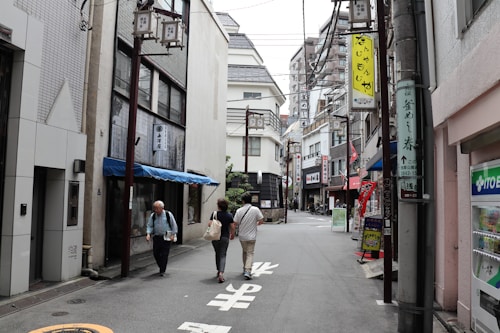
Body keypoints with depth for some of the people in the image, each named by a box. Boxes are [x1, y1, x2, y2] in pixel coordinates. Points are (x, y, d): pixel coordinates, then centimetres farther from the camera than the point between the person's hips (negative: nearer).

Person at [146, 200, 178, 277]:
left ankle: (162, 271, 5)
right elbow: (149, 226, 5)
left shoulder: (168, 214, -5)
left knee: (164, 254, -4)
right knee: (156, 253, 4)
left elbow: (174, 225, 1)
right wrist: (148, 234, -12)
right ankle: (161, 267, 28)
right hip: (156, 237, 3)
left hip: (166, 238, -3)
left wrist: (173, 235, -5)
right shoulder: (153, 216, 3)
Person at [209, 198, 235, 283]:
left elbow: (209, 224, -14)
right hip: (225, 237, 0)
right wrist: (232, 234, 14)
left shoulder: (214, 214, -8)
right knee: (223, 255, 3)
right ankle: (221, 273, -14)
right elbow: (232, 227, -3)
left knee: (217, 254, 20)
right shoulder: (229, 215, -4)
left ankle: (219, 271, 30)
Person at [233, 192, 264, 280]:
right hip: (252, 236, -2)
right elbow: (261, 221, -7)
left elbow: (235, 223, -6)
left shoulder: (239, 210, -7)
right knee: (250, 253, 2)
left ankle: (245, 269, 32)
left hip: (242, 236, 2)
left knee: (244, 252, 21)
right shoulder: (255, 209, -9)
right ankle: (247, 271, -13)